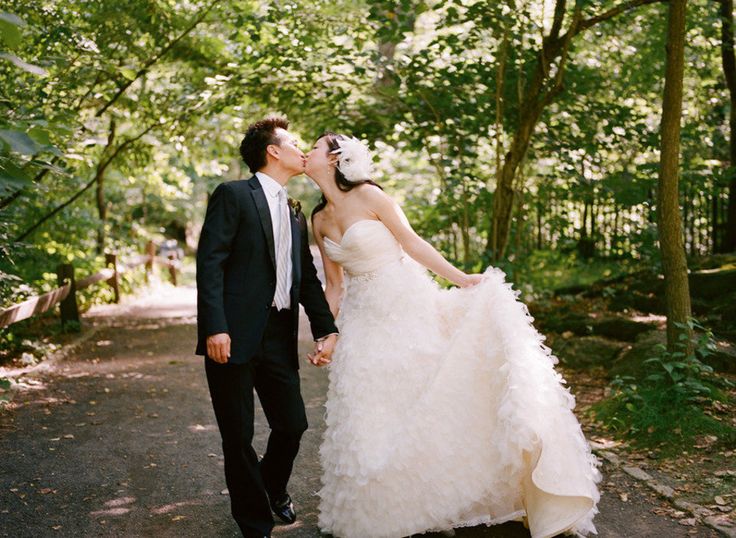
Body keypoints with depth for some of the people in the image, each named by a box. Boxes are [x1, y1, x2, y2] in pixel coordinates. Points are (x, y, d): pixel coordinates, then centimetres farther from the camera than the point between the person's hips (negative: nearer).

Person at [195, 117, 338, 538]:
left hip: (280, 337, 6)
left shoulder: (296, 216, 20)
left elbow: (308, 278, 19)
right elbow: (210, 263, -10)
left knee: (293, 425, 8)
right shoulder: (233, 196, -2)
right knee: (238, 436, 2)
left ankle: (274, 489, 39)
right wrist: (215, 328, -19)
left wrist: (327, 329, 6)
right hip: (234, 337, -6)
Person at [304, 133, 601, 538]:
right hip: (363, 319, 6)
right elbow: (334, 284, 13)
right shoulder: (319, 220, 9)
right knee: (369, 412, 7)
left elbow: (413, 243, -8)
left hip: (405, 306, -6)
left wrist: (461, 280, -12)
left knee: (425, 398, -4)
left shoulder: (368, 196, -9)